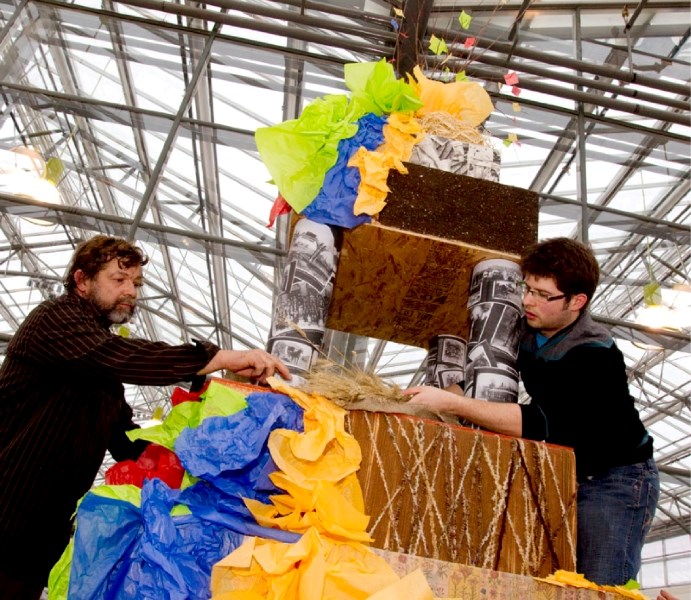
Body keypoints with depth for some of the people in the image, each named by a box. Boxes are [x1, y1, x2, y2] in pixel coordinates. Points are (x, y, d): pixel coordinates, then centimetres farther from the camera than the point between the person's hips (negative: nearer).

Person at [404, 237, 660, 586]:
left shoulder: (596, 357, -27)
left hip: (616, 479, -6)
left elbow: (540, 423, -39)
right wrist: (449, 392, -15)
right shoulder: (524, 331, -6)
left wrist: (451, 403, -42)